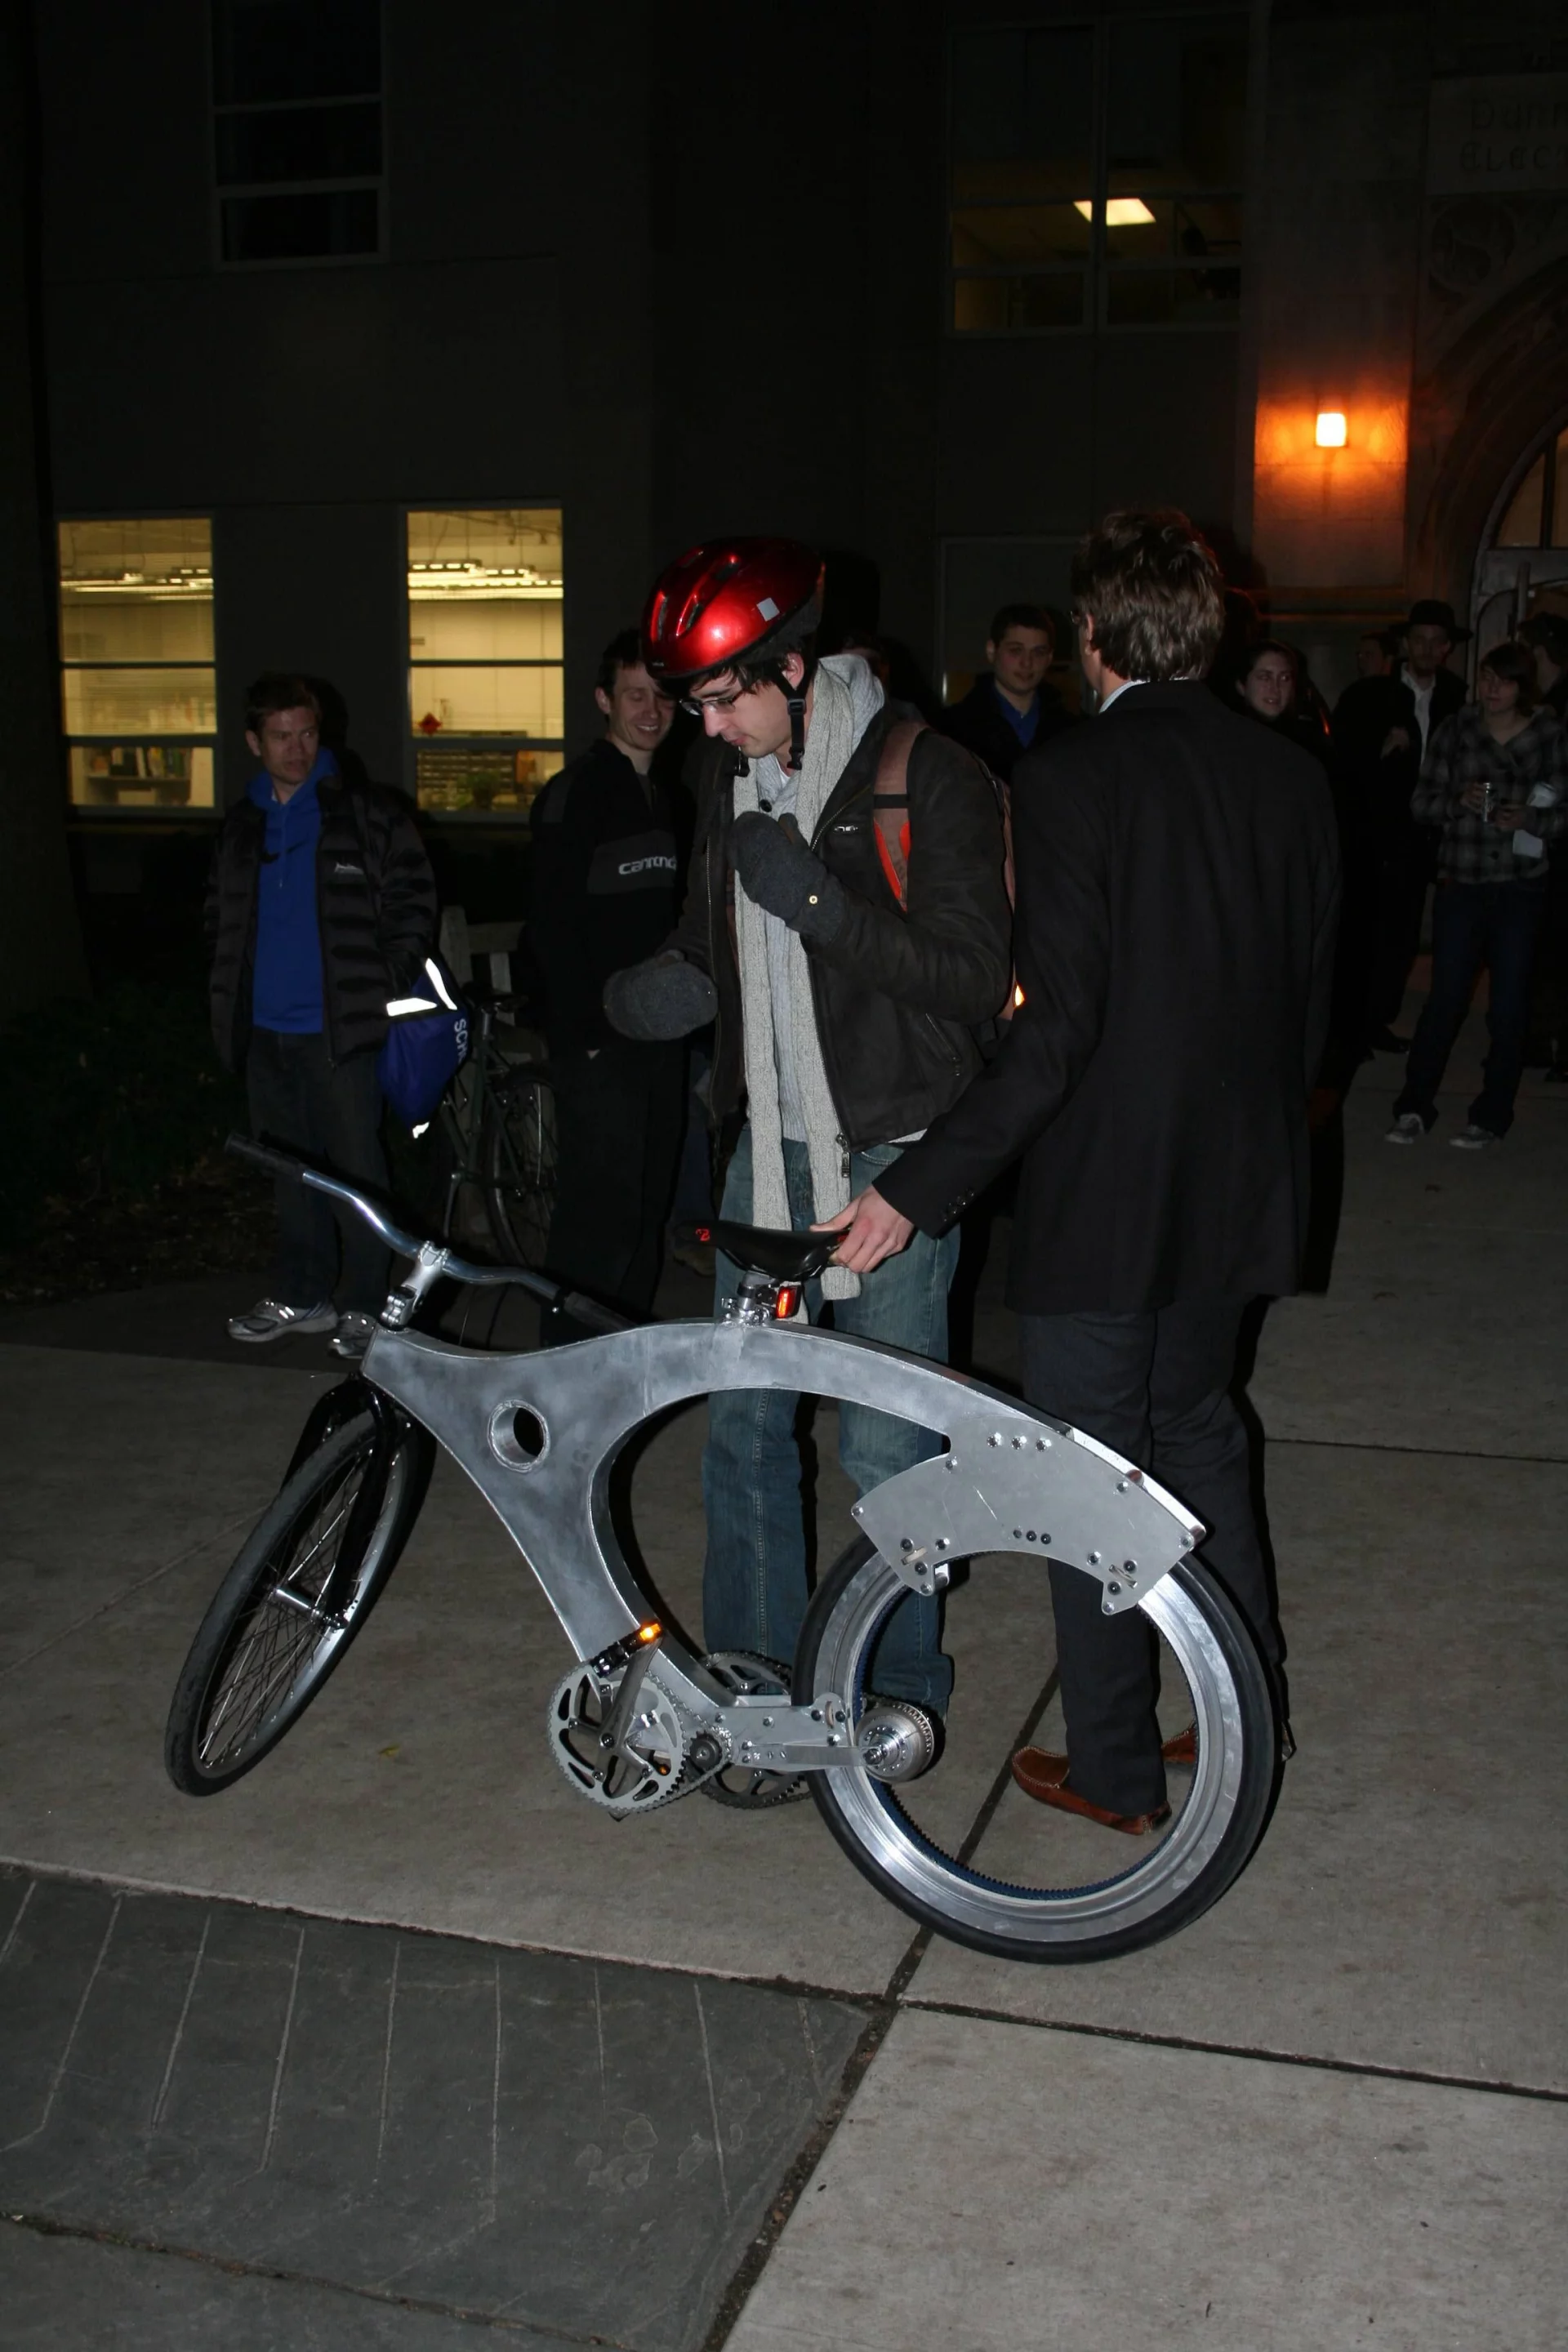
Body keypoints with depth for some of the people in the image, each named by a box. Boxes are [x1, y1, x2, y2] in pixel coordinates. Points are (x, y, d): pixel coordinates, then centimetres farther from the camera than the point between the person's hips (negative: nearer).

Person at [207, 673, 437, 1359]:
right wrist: (231, 994, 12)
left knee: (355, 1167, -2)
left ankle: (365, 1304, 7)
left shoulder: (367, 813, -4)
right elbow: (221, 915, 22)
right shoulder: (242, 826, 12)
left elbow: (412, 903, -3)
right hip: (265, 1029, 5)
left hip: (339, 1027, -5)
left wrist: (388, 987, -10)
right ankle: (299, 1293, 24)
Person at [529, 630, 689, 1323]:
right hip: (598, 1042, -7)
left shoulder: (668, 797, 16)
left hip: (660, 1036, 8)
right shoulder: (575, 793, -7)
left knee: (648, 1206, 11)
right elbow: (552, 925, -13)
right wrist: (592, 1030, -17)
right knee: (600, 1211, -9)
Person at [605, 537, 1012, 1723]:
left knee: (886, 1448, 1)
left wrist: (816, 899, -28)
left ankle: (899, 1686, 21)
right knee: (742, 1421, 10)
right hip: (772, 1140, 6)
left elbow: (974, 975, -17)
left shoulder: (928, 777, -13)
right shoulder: (728, 773, 8)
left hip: (893, 1149, -6)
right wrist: (674, 985, -4)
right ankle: (755, 1675, 26)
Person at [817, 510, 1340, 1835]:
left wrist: (920, 1190, -19)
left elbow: (1055, 1031, -23)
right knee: (1198, 1432, 24)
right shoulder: (1292, 779, 2)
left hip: (1098, 1196, -6)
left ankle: (1117, 1777, 20)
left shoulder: (1070, 781, -17)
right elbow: (1311, 1003, 9)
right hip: (1234, 1189, 7)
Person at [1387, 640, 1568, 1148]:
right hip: (1460, 883, 0)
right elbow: (1421, 802, 2)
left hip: (1519, 889, 0)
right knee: (1445, 997, -1)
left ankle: (1491, 1116, 15)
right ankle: (1414, 1106, 9)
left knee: (1509, 1006, 4)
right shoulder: (1455, 730, 3)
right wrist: (1458, 802, -17)